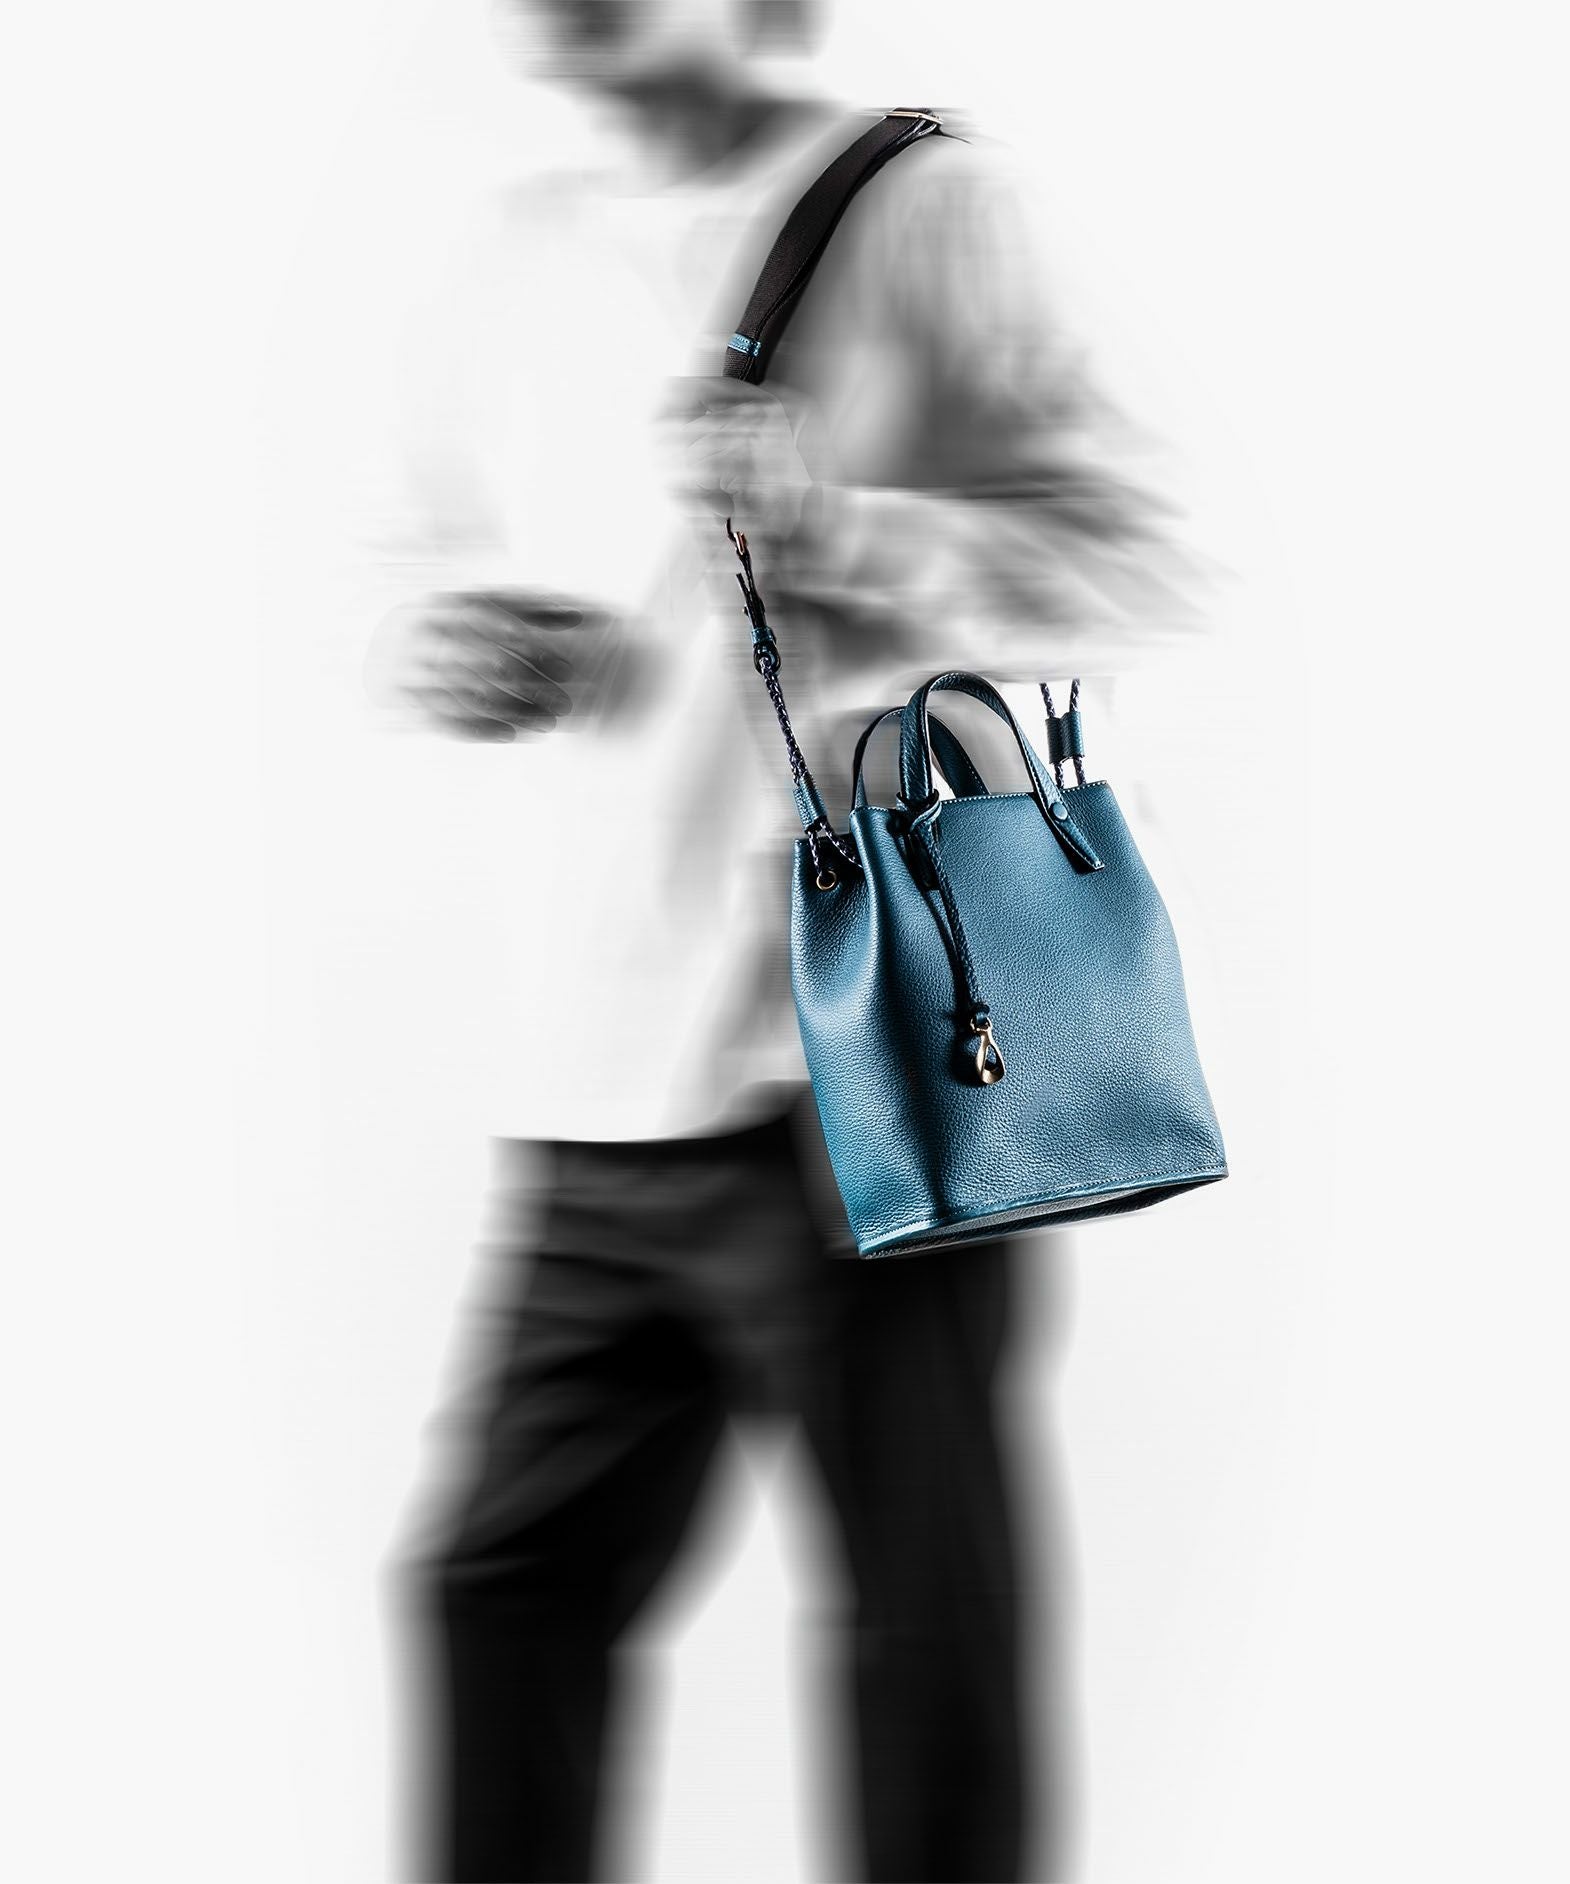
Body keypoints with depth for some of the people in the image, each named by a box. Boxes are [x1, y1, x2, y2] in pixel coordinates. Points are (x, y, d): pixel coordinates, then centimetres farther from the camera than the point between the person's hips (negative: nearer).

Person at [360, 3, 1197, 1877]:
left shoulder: (913, 204, -1)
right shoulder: (509, 263, 15)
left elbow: (1119, 555, -4)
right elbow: (425, 566, 19)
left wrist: (850, 535, -22)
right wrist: (439, 648, -5)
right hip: (590, 1085, 5)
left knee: (926, 1615, 3)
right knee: (508, 1579, 10)